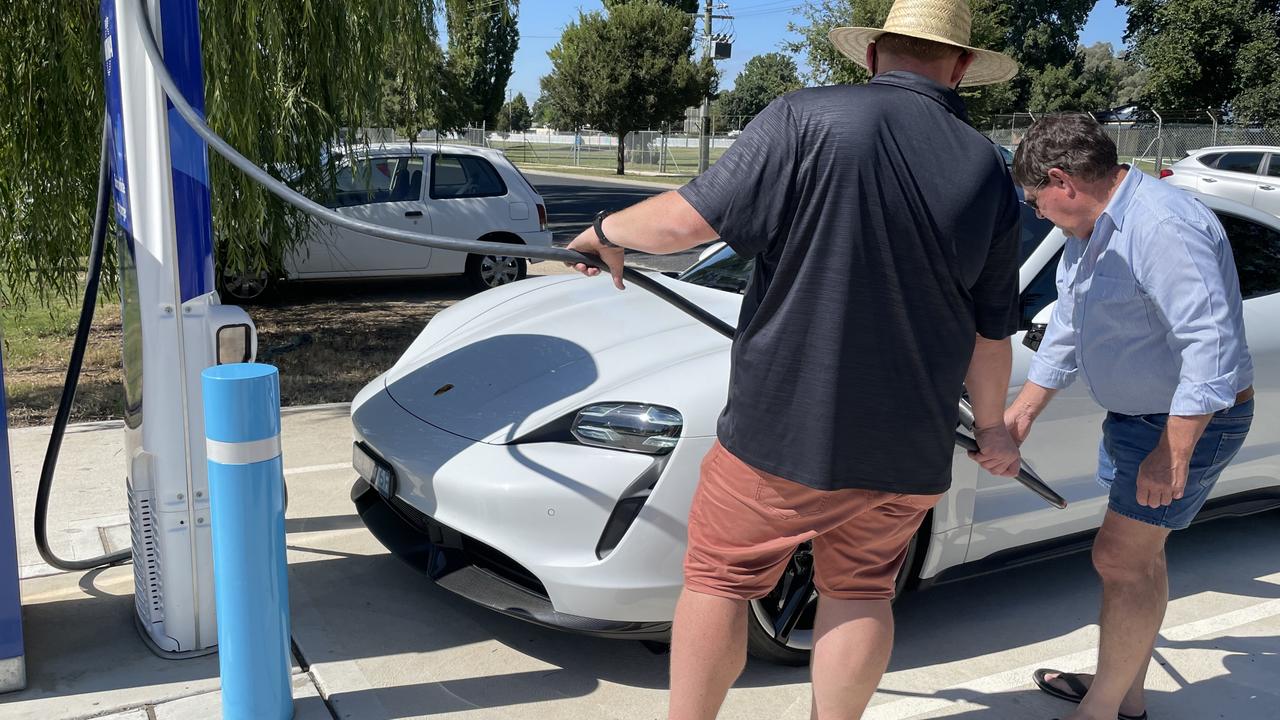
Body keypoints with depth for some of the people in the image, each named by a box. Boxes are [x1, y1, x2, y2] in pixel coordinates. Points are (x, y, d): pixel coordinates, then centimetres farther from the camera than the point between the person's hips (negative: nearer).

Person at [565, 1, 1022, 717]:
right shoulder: (990, 172, 4)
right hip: (909, 447, 4)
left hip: (784, 427, -4)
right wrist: (993, 425, 25)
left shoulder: (808, 119, -11)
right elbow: (991, 333, 9)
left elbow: (685, 219, -14)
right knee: (861, 590, 20)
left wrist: (606, 232, 6)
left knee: (719, 577, 12)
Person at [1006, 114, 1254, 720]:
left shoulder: (1164, 227, -27)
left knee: (1121, 558, -7)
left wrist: (1172, 455, -30)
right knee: (1137, 554, 17)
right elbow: (1066, 332, 17)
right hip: (1133, 414, 10)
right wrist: (1022, 411, 16)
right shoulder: (1091, 230, 7)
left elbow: (1212, 345, -31)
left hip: (1186, 421, -10)